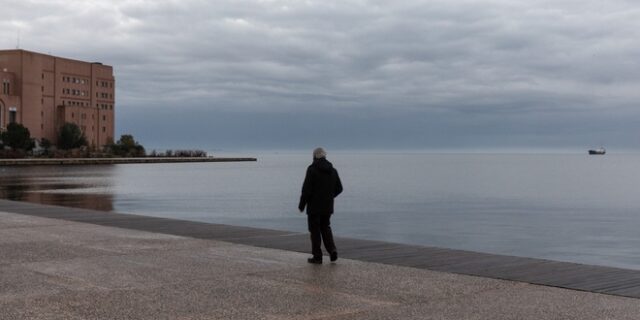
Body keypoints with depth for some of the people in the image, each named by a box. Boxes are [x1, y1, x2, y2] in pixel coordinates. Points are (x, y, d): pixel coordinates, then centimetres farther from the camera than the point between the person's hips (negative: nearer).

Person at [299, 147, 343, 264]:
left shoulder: (312, 170, -13)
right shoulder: (333, 170, 5)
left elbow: (306, 189, -16)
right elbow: (339, 188, 11)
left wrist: (302, 205, -6)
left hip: (314, 207, -5)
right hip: (328, 207, 5)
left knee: (315, 230, 4)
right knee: (326, 228, 18)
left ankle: (317, 256, 6)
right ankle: (332, 249, 1)